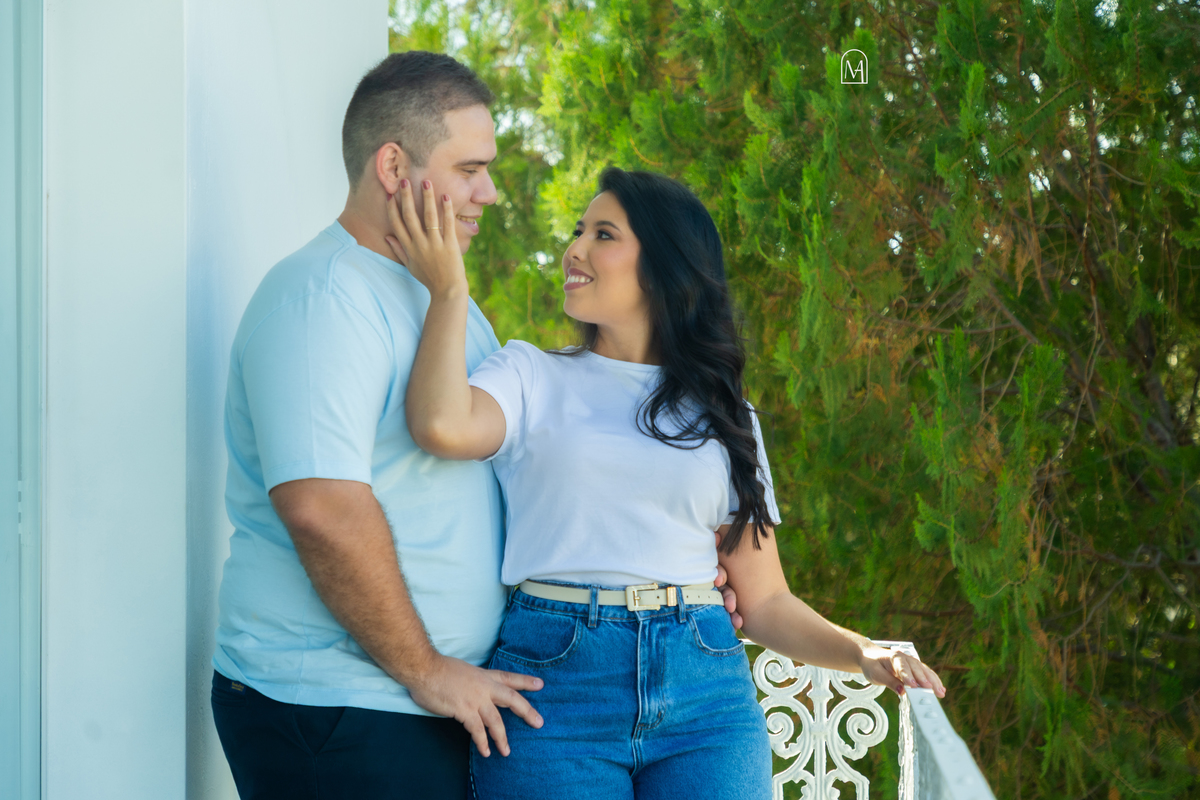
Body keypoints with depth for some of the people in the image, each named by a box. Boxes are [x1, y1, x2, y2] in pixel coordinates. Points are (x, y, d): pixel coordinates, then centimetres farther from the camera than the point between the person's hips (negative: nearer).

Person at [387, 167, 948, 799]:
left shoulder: (722, 414, 16)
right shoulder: (530, 375, 11)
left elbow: (765, 599, 12)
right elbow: (443, 426, -14)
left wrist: (863, 654, -5)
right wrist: (448, 288, -3)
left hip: (704, 697, 2)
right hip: (552, 676, -1)